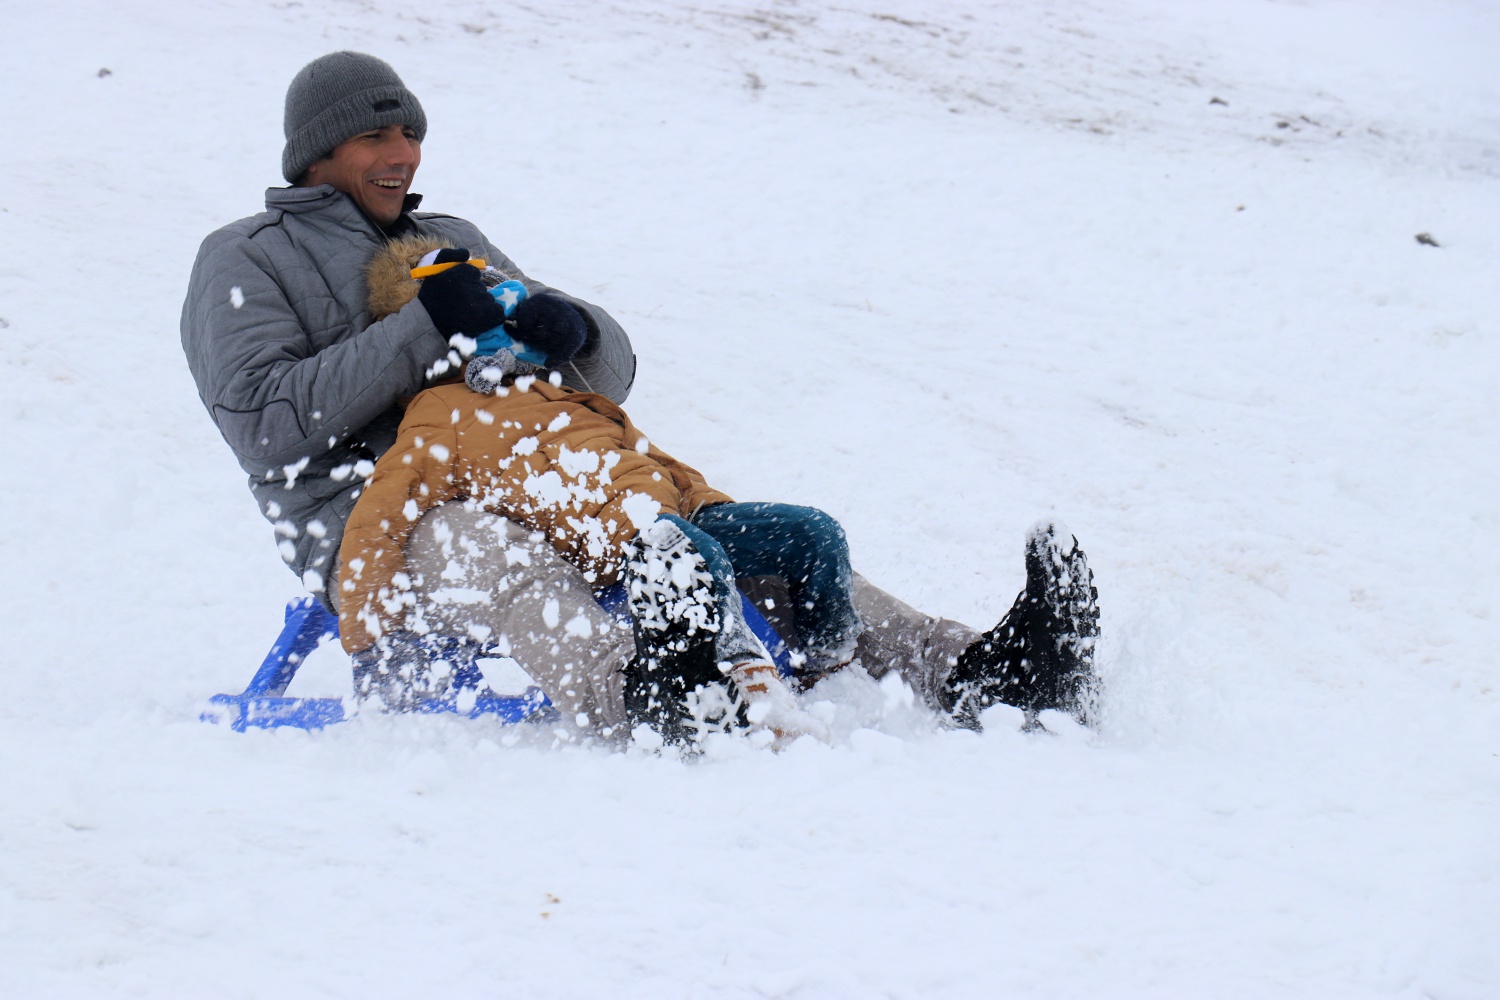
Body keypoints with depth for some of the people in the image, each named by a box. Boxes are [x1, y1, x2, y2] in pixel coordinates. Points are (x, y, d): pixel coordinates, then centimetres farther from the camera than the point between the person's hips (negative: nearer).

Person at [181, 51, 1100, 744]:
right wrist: (422, 329, -14)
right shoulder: (245, 262, 9)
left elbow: (610, 376, 16)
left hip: (518, 495, 6)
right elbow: (264, 422, -10)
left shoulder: (453, 244, 25)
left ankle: (961, 672, -31)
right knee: (502, 550, -40)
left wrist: (573, 331, -10)